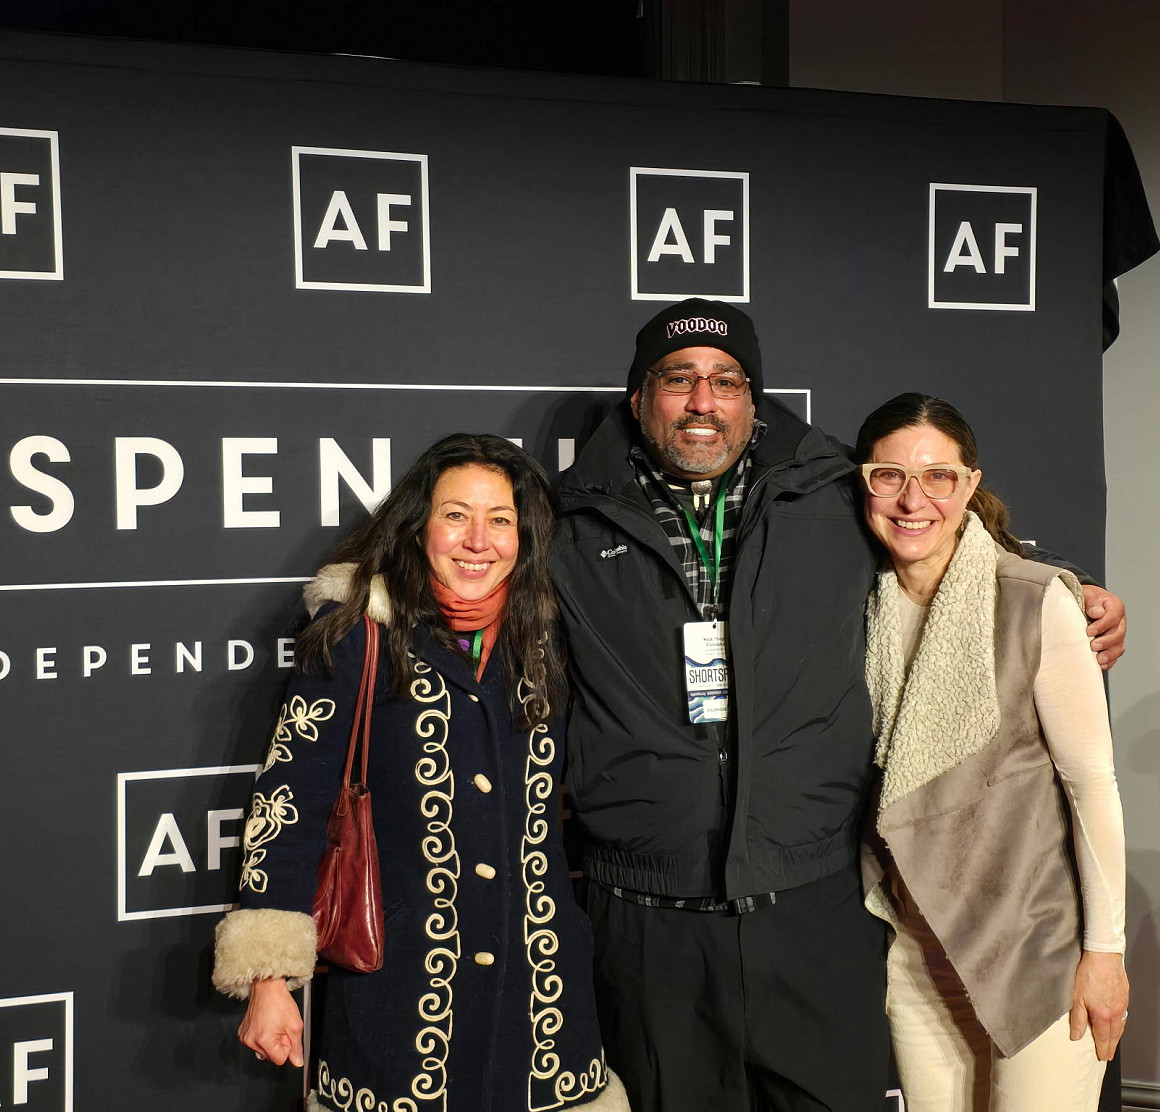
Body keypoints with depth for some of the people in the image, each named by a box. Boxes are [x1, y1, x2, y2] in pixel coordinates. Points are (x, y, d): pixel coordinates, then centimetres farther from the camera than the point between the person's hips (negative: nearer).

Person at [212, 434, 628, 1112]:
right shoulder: (358, 636, -6)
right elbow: (290, 800, -8)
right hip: (399, 993, -3)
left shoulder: (547, 639, 4)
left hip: (542, 985, 3)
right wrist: (268, 977, -11)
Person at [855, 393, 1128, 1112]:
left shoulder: (1037, 602, -14)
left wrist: (1105, 949, -8)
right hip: (915, 950, 4)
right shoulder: (858, 608, -2)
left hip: (1040, 945, -3)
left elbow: (1092, 779, -10)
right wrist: (872, 918, 9)